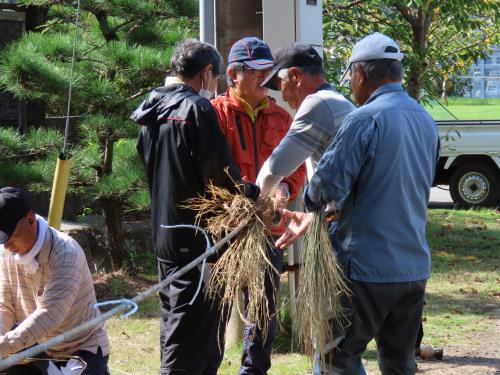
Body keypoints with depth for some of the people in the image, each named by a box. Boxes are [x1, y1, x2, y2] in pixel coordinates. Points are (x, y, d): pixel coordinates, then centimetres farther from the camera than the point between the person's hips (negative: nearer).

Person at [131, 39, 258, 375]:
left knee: (175, 328, 18)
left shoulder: (153, 112, 11)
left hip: (164, 234, 9)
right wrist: (253, 196, 0)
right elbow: (221, 173, -18)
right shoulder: (197, 108, -14)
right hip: (197, 239, -9)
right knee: (194, 334, -5)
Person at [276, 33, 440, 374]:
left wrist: (312, 207, 6)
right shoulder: (426, 122, 10)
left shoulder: (365, 120, -14)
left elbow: (328, 185, -20)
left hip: (369, 266, -7)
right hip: (416, 267, 7)